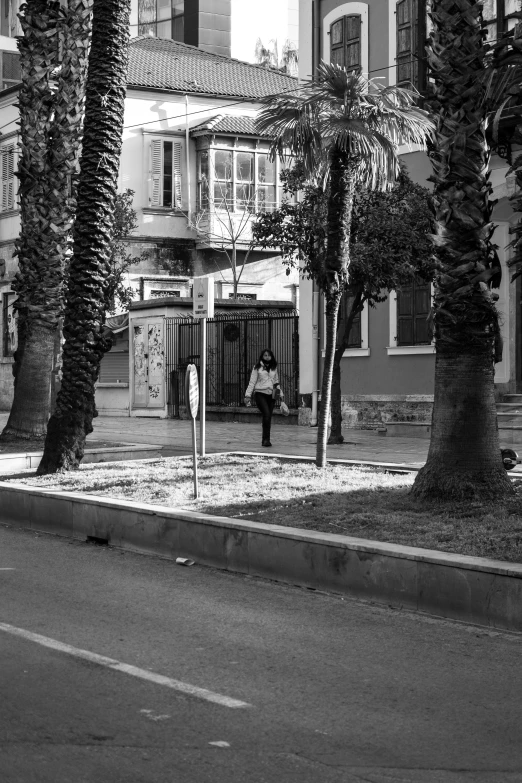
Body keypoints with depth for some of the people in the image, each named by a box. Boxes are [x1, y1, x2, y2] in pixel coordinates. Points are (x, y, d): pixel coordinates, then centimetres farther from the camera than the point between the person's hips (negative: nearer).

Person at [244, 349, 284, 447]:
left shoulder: (274, 368, 15)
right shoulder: (257, 368, 4)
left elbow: (276, 382, 24)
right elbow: (252, 382, 4)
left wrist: (280, 394, 20)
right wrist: (248, 395, -2)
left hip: (271, 395, 4)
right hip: (260, 394, -4)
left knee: (268, 418, 3)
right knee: (266, 414, -20)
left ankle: (265, 440, 11)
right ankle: (266, 439, -18)